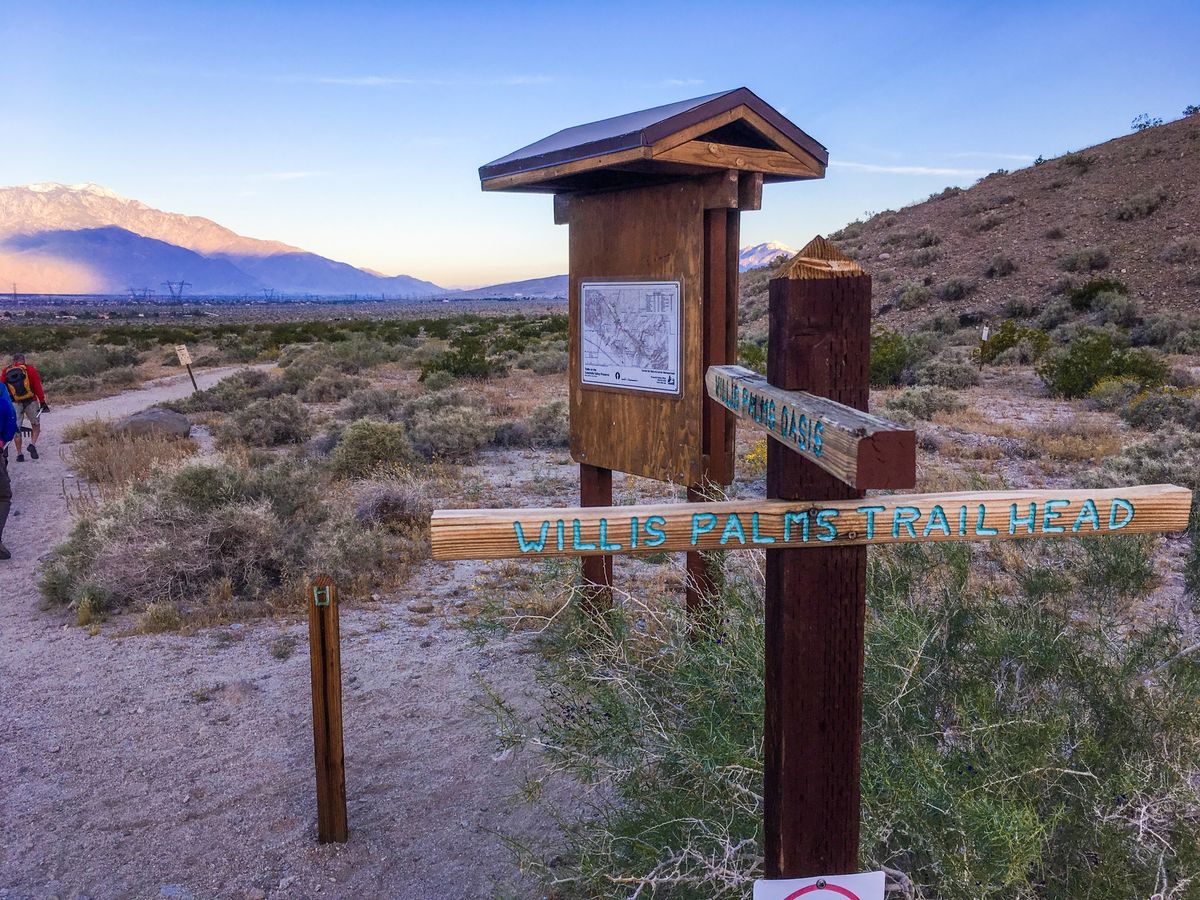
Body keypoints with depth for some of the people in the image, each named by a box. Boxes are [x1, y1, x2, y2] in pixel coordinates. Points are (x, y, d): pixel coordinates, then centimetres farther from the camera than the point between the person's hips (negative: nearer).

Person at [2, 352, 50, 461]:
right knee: (36, 425, 13)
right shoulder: (30, 369, -1)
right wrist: (42, 402, -1)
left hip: (14, 403, 2)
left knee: (16, 429, 9)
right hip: (31, 402, -2)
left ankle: (19, 454, 9)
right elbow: (38, 387, -4)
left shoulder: (5, 371, 5)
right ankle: (32, 444, -10)